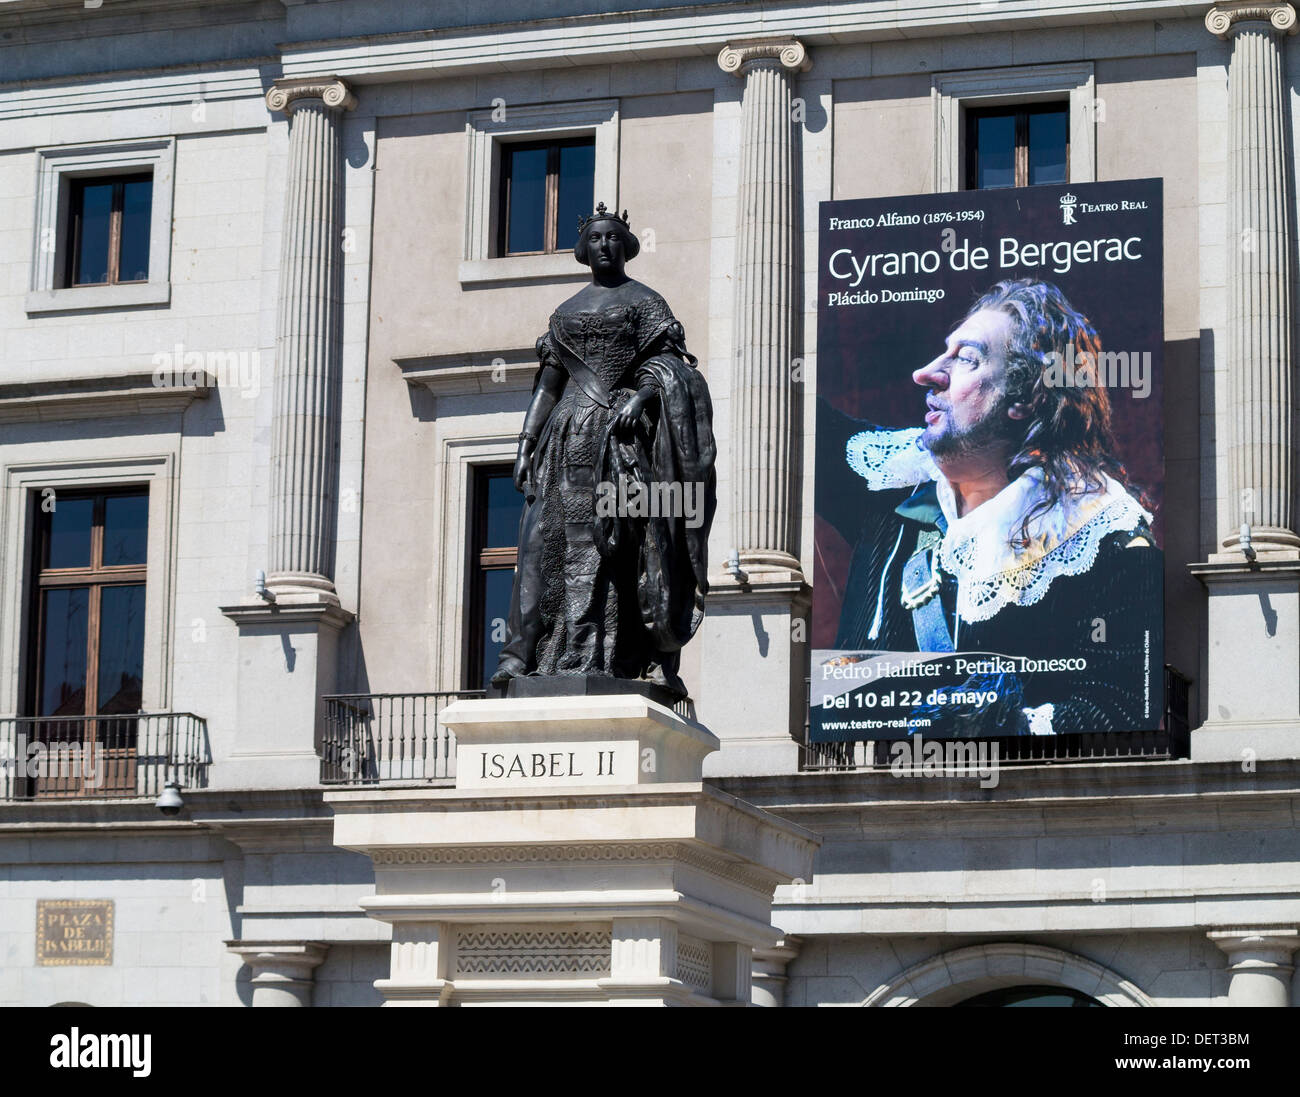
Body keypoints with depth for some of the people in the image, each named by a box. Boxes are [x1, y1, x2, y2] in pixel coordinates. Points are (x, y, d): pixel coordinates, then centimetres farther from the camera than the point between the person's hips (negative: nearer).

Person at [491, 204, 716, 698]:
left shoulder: (646, 302, 9)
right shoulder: (567, 311, 21)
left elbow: (670, 366, -3)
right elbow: (548, 384, 19)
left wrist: (642, 396, -22)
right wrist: (526, 443, 9)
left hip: (626, 430, -4)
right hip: (572, 433, 4)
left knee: (639, 542, -11)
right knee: (548, 536, -8)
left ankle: (659, 661, -14)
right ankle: (521, 656, -15)